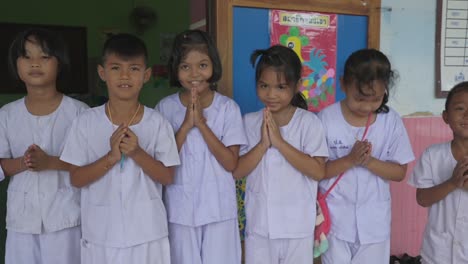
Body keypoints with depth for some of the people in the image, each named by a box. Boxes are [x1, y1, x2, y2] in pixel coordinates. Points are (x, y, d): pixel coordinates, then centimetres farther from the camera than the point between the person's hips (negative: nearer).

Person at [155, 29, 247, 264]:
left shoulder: (228, 108, -6)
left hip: (219, 207, 0)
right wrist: (186, 125, -18)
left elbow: (231, 163, -10)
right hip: (181, 208, 1)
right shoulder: (166, 107, -3)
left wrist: (202, 124, -18)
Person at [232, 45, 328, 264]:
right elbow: (237, 171, -5)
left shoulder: (309, 122, -10)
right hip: (259, 223, 2)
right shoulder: (250, 122, -2)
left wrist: (279, 141, -22)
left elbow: (318, 171, -17)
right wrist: (263, 144, -19)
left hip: (297, 224, -2)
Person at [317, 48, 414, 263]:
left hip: (375, 220, 2)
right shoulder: (326, 119, -12)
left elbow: (400, 172, -3)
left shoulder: (392, 121, -7)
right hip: (336, 219, -1)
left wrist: (369, 162, -21)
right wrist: (350, 160, -24)